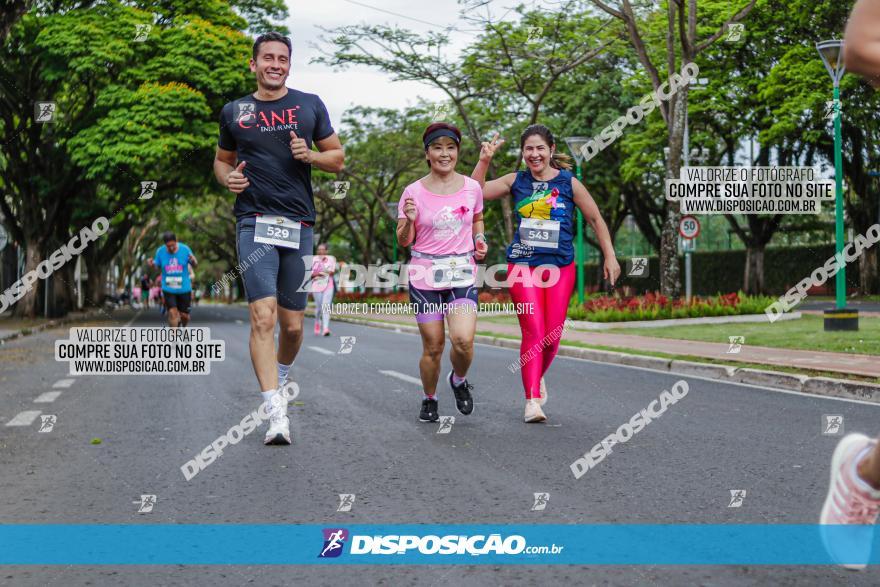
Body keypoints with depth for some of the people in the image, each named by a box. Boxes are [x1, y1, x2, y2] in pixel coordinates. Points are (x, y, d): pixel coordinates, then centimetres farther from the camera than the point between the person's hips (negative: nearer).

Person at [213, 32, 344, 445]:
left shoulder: (310, 106, 9)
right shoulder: (234, 112, 9)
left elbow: (338, 159, 13)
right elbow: (222, 159, 23)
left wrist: (310, 155, -7)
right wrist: (228, 178, 0)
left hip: (299, 224, 2)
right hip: (254, 223, -1)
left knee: (292, 324, 6)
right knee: (263, 317, -17)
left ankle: (280, 378, 37)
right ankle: (277, 415, -20)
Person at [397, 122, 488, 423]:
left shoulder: (472, 188, 3)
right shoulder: (414, 192, -3)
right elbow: (403, 241, 1)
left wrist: (479, 240, 4)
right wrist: (409, 220, -19)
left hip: (463, 275, 1)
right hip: (424, 276, -1)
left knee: (463, 340, -18)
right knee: (433, 347, 1)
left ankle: (459, 380, 15)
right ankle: (429, 399, 27)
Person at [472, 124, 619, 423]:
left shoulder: (569, 182, 1)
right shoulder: (516, 181, 5)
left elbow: (596, 220, 7)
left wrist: (610, 256, 4)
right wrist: (484, 161, -6)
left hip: (560, 266, 0)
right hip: (522, 265, 0)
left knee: (552, 335, 3)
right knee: (533, 332, -12)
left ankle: (538, 378, 33)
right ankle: (532, 399, -8)